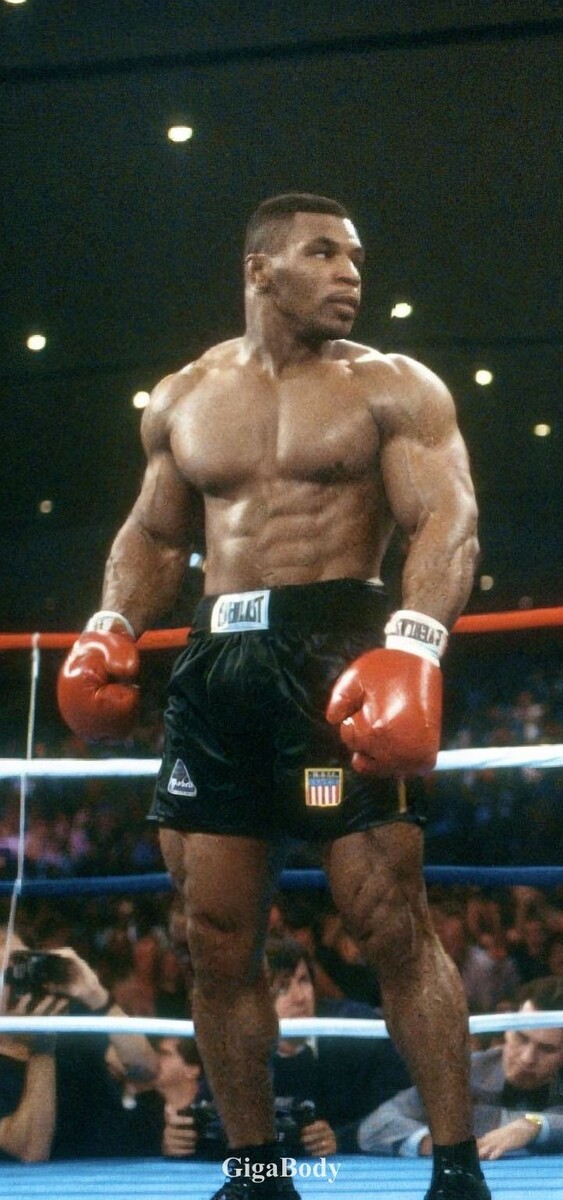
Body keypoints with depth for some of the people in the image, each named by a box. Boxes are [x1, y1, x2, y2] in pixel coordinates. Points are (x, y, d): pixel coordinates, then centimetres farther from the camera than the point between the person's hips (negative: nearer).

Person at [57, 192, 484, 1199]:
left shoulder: (393, 388, 3)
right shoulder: (182, 400, 16)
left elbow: (448, 520, -8)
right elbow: (154, 535, 24)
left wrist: (412, 647, -25)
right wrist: (112, 628, 5)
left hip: (338, 657, -4)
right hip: (218, 667, 5)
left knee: (391, 922, -10)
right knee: (217, 937, 4)